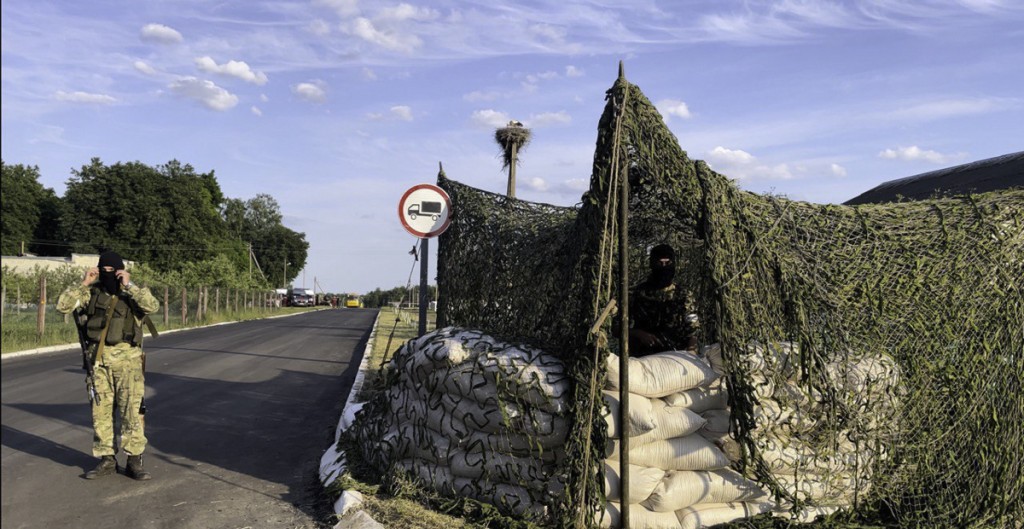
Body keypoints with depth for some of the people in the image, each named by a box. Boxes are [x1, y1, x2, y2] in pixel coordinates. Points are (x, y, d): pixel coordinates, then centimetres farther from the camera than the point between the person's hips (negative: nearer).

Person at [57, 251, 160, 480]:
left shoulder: (133, 294, -2)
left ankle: (134, 460, 7)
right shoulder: (92, 293, 6)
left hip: (127, 359, -3)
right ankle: (107, 460, 19)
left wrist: (129, 285, -21)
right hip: (98, 360, 3)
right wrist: (83, 284, -7)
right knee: (101, 409, 8)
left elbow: (153, 306, -23)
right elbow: (63, 305, -3)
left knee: (131, 409, -2)